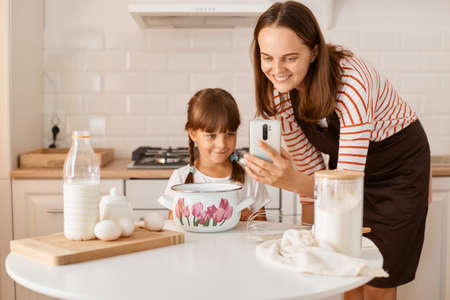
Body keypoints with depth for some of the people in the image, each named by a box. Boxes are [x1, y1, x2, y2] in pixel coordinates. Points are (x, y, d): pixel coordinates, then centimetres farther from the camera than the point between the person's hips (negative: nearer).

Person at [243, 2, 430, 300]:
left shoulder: (350, 82, -36)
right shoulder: (280, 90, -16)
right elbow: (312, 167, -6)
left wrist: (294, 182, -55)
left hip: (397, 167, -5)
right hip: (344, 167, 5)